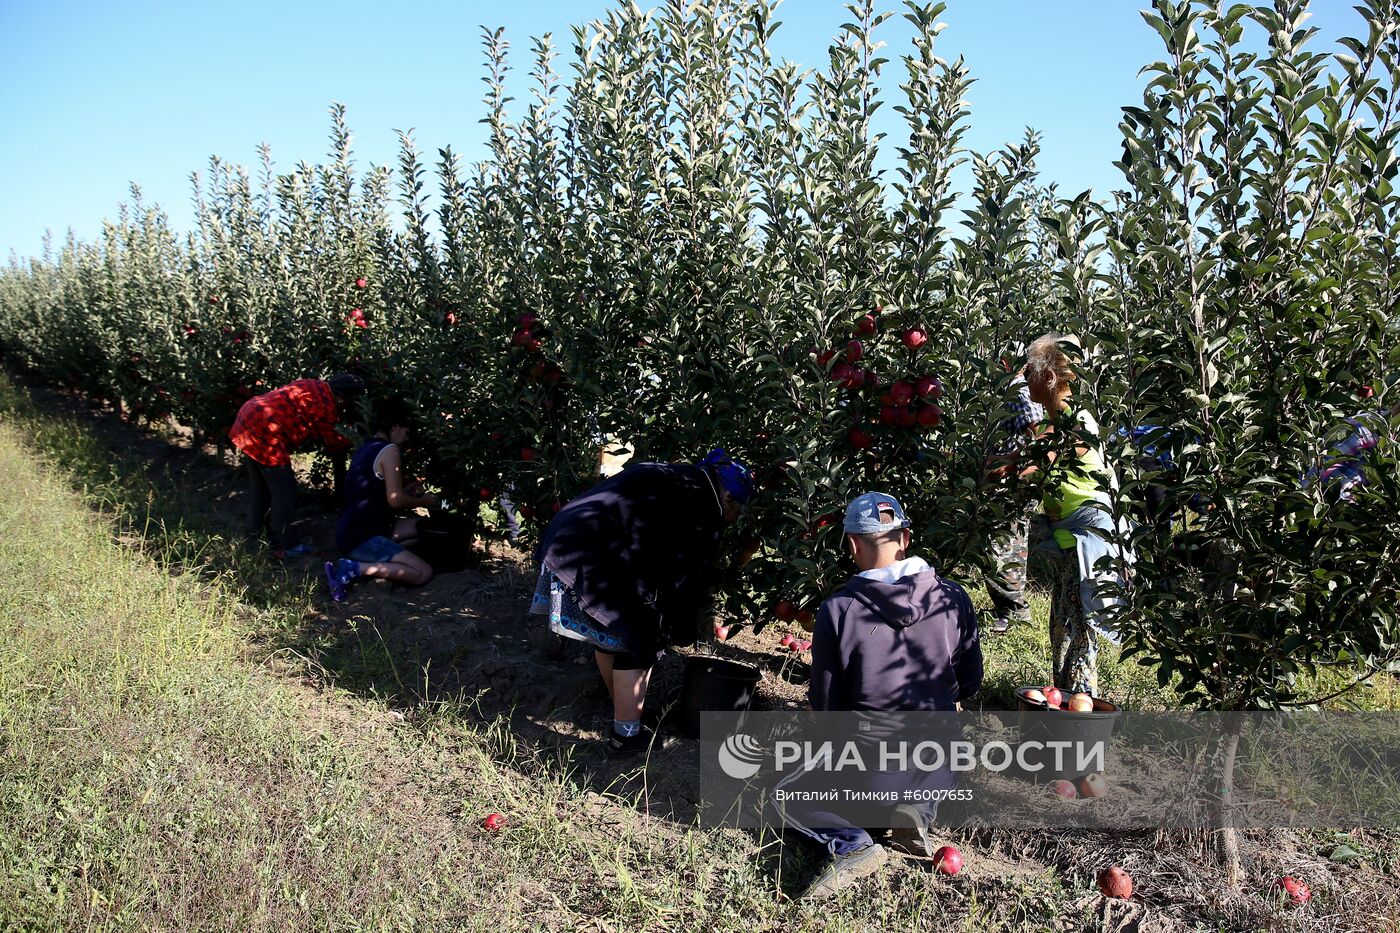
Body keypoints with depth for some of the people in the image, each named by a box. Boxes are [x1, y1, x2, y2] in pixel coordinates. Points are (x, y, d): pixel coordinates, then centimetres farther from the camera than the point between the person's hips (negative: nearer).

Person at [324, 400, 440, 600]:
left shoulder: (366, 447, 14)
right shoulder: (389, 450, -12)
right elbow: (395, 501, -17)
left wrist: (404, 490, 18)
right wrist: (425, 501, 1)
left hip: (353, 532, 10)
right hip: (361, 538, -10)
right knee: (423, 573, -16)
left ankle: (365, 559, 6)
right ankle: (353, 568, -15)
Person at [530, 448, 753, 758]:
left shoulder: (672, 479, 22)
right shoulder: (700, 511, -6)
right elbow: (687, 580, -4)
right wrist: (680, 633, 10)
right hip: (592, 561, -10)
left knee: (608, 635, 25)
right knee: (638, 643, 4)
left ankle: (625, 711, 41)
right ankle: (626, 736, 13)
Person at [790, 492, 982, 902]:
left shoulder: (837, 610, -16)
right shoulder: (954, 599, -7)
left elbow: (824, 704, -6)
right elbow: (970, 685, 5)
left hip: (867, 765, -3)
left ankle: (851, 844, -6)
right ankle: (917, 812, 8)